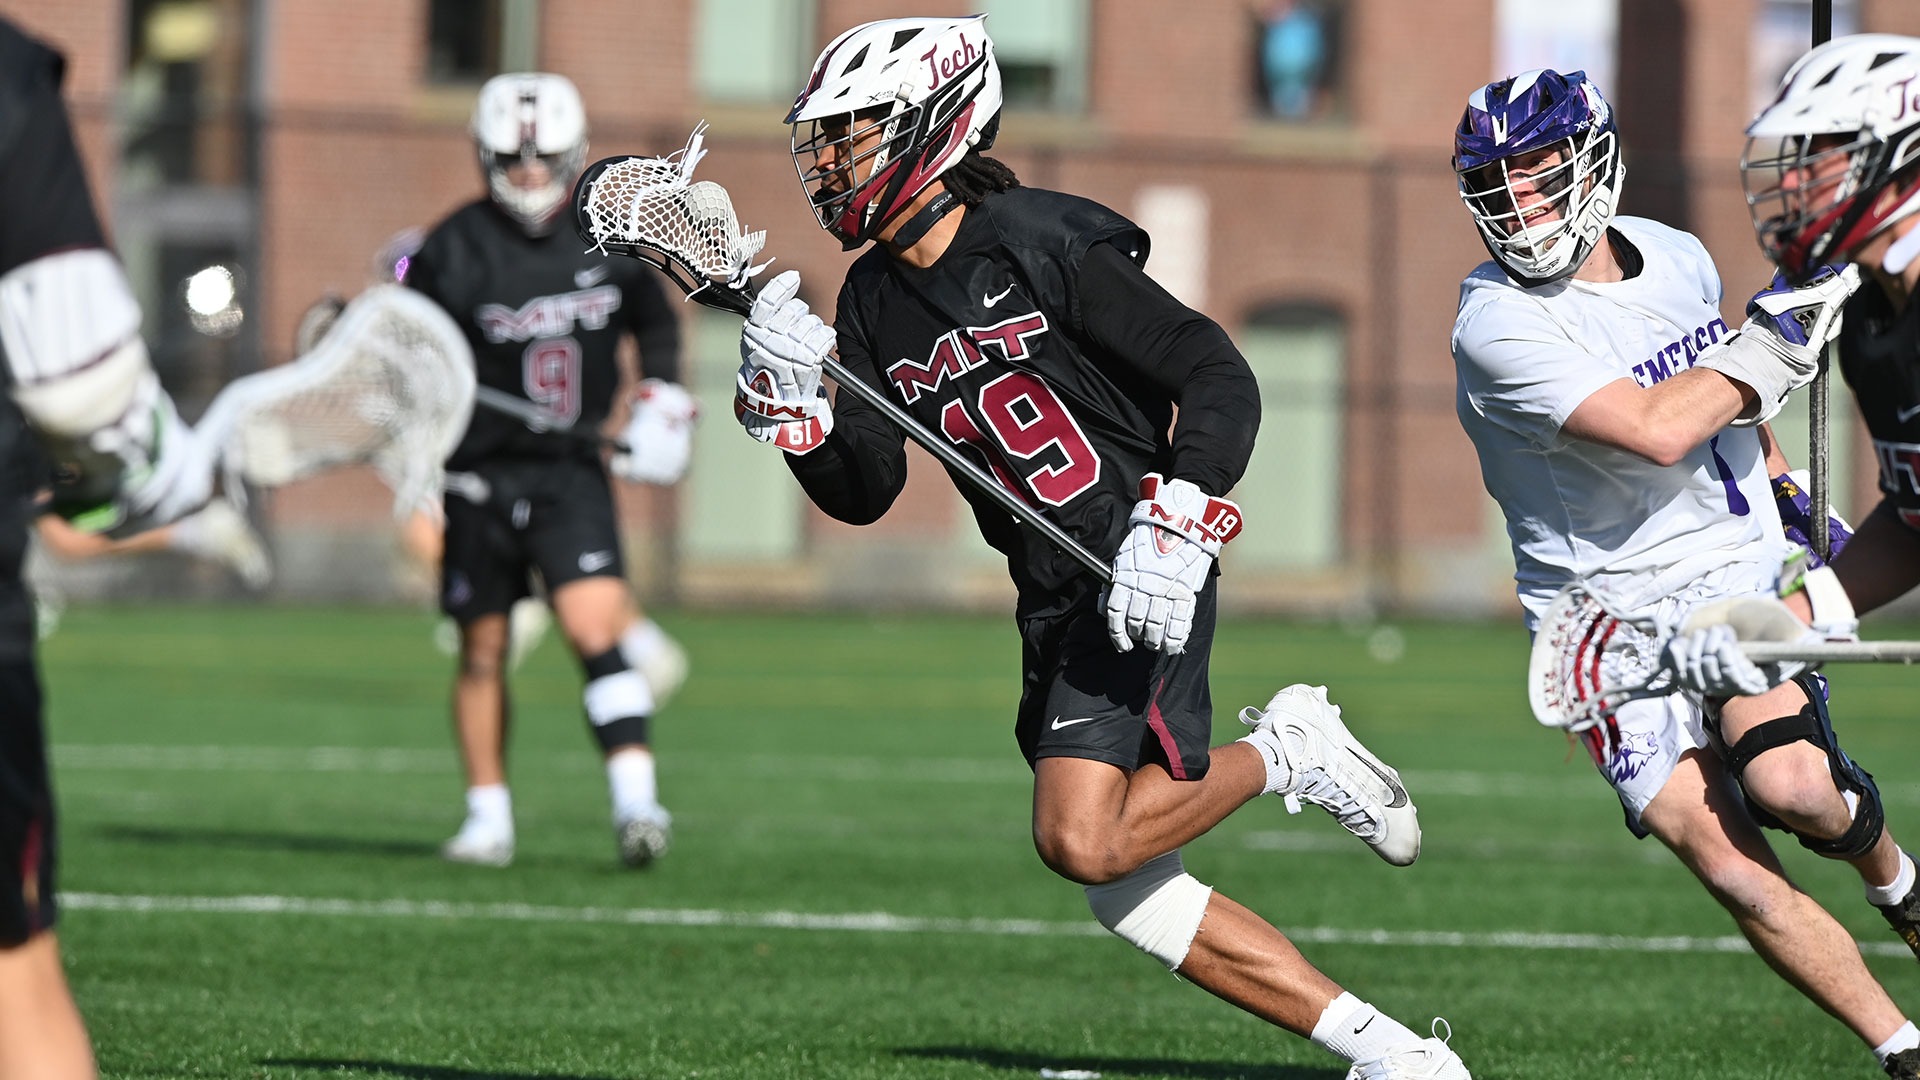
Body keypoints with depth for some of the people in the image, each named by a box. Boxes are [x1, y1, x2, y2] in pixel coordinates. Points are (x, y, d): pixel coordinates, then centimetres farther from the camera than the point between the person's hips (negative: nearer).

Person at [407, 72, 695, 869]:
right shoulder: (457, 250, -10)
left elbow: (655, 325, 17)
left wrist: (661, 407, 7)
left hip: (571, 474, 1)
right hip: (480, 474, -1)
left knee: (597, 627, -15)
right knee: (484, 651, 9)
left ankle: (636, 802, -17)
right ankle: (488, 817, 21)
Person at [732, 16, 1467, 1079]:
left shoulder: (1046, 248, -12)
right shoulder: (874, 304, 10)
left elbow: (1220, 382, -14)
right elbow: (864, 492, 8)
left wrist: (1174, 529, -25)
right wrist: (794, 402, -10)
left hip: (1144, 586, -8)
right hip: (1054, 602, 8)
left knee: (1083, 839, -24)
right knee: (1124, 888, 4)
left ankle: (1284, 751, 2)